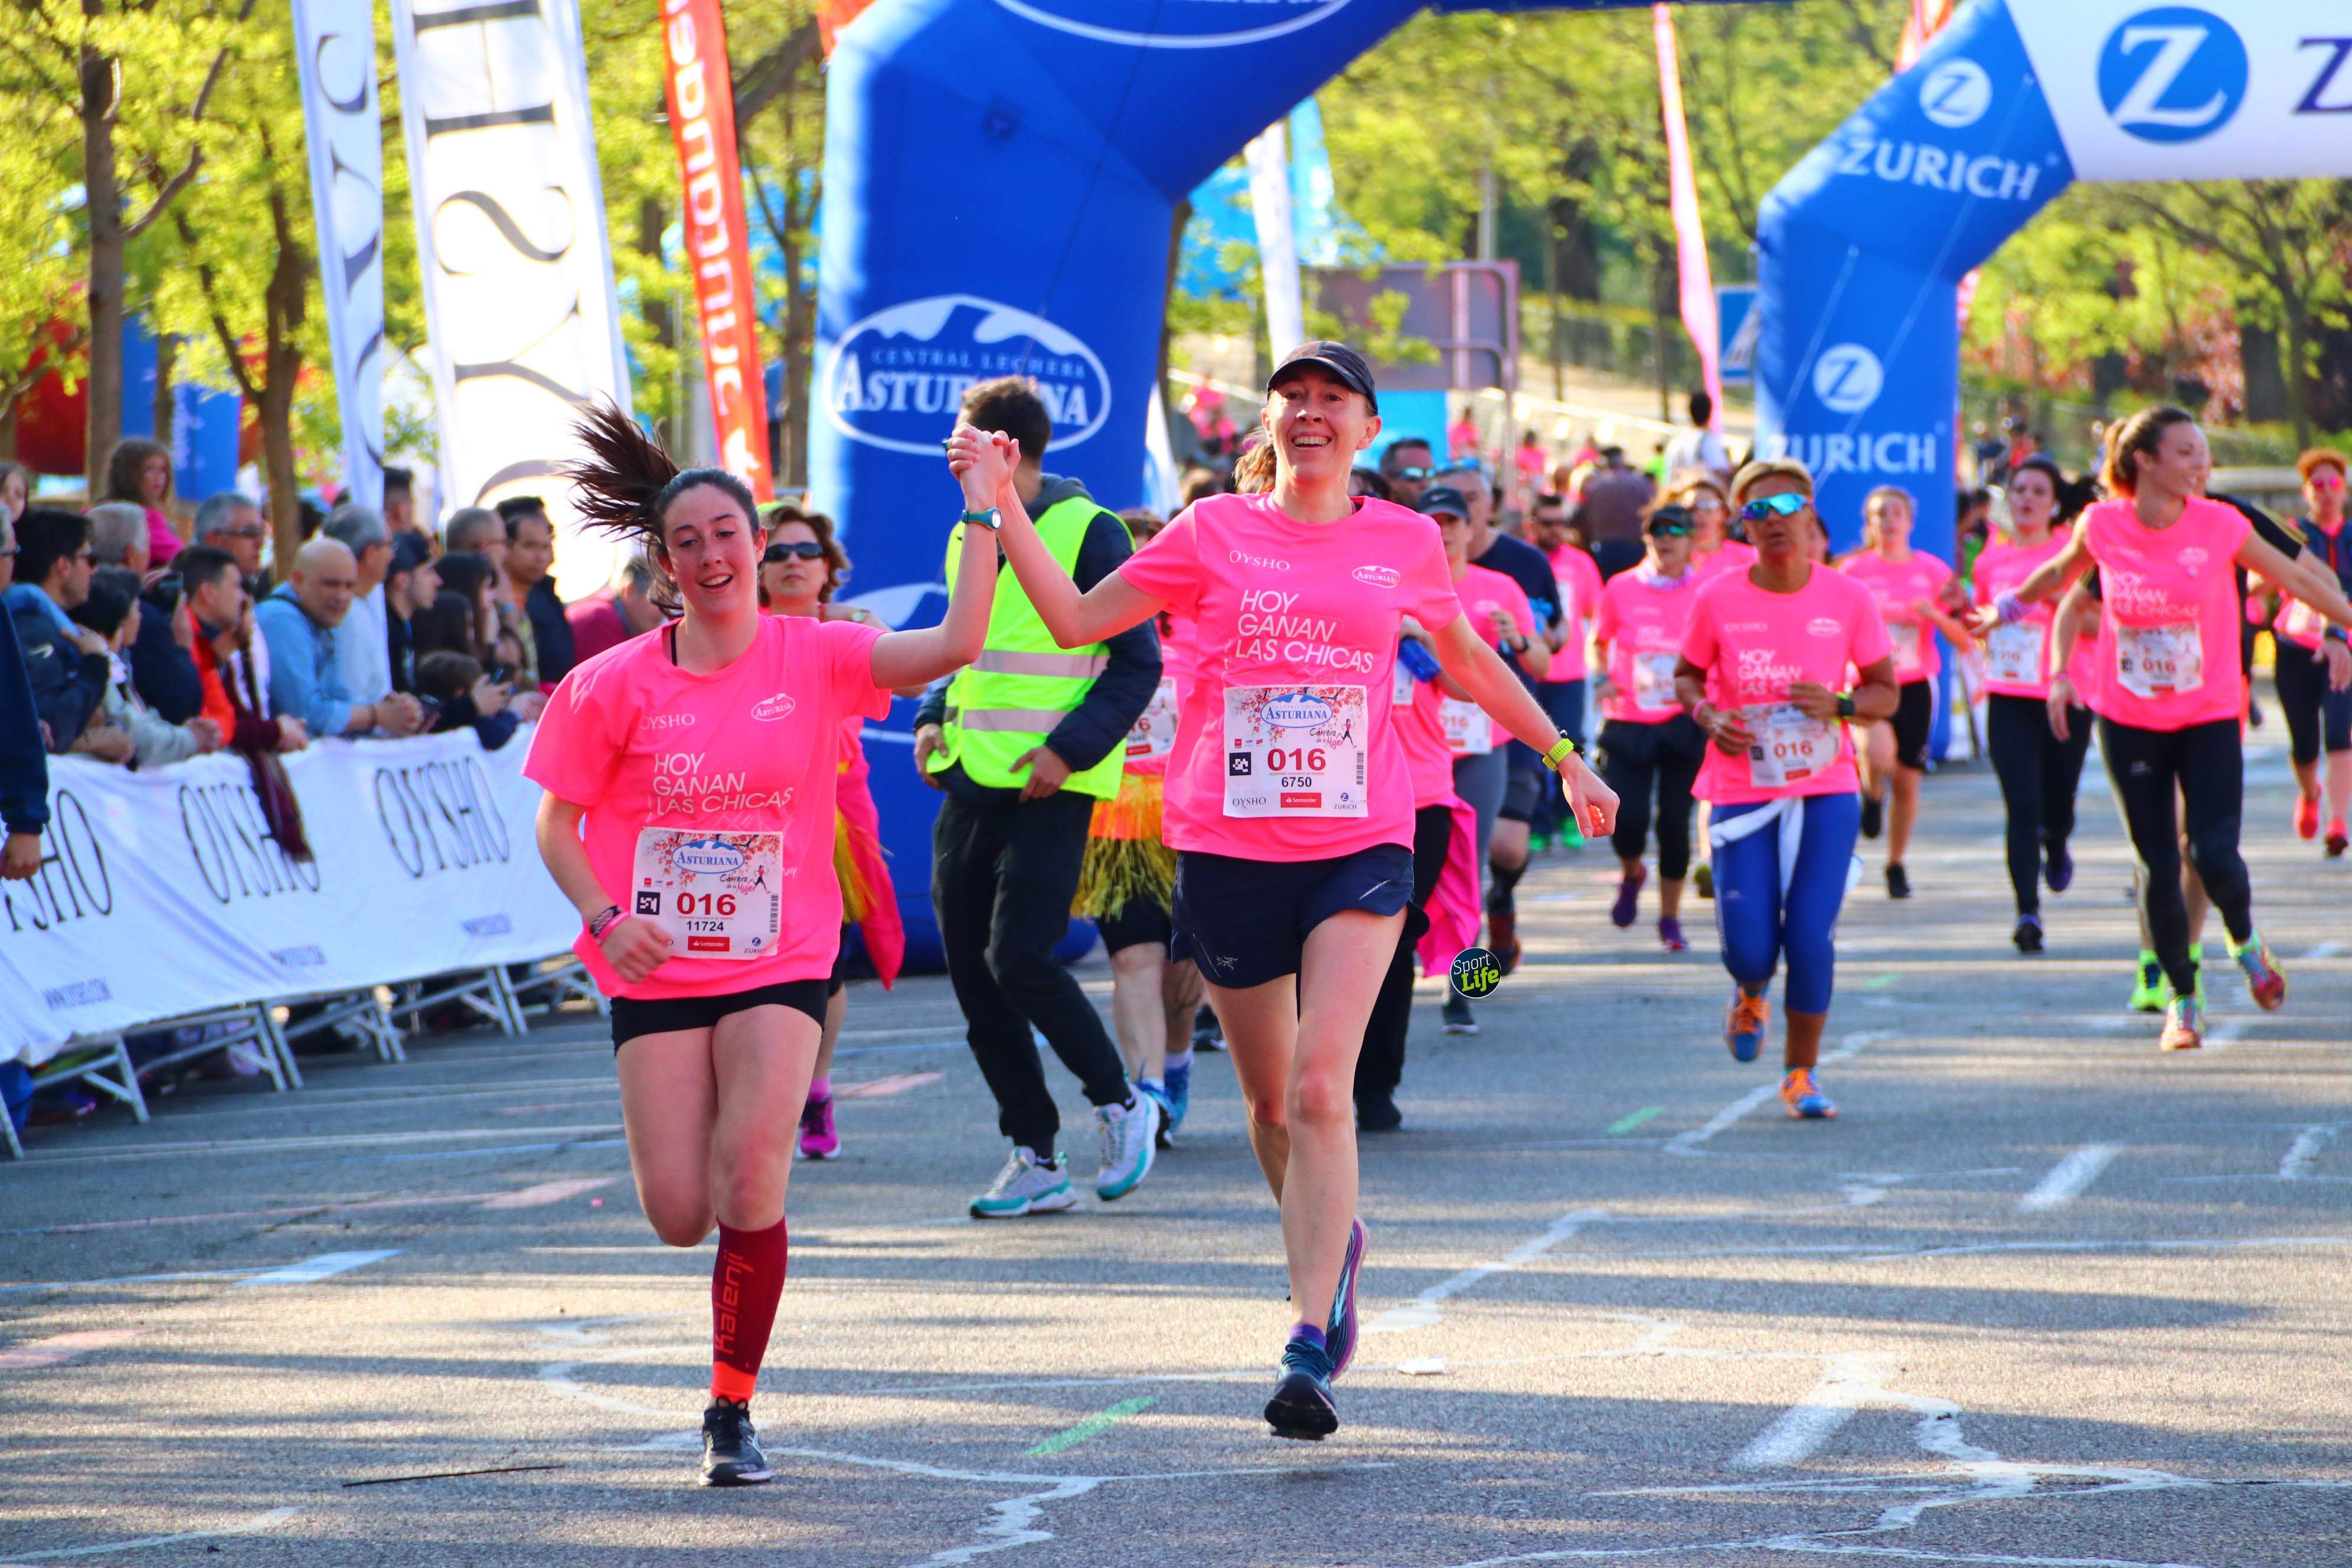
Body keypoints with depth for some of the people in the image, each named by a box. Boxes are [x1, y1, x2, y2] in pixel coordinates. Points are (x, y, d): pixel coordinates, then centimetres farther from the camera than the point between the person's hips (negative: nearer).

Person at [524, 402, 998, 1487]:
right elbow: (557, 824, 4)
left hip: (779, 960, 0)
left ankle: (733, 1413, -2)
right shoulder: (616, 686, -3)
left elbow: (956, 644, -14)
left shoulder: (815, 657, -3)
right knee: (678, 1217, -4)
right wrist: (606, 918, -12)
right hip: (658, 970, 1)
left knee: (750, 1181, -18)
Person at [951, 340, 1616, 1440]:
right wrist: (1003, 510, -3)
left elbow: (1470, 660, 24)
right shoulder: (1214, 533, 4)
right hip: (1229, 845, 1)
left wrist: (1561, 755, 28)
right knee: (1271, 1101, 11)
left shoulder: (1403, 541, 7)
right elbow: (1076, 620, 5)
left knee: (1321, 1088, -17)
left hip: (1359, 847, -1)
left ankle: (1311, 1351, -19)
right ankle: (1330, 1246, 41)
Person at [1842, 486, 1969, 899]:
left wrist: (1936, 615, -15)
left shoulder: (1933, 571, 4)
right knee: (1881, 752, -30)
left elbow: (1963, 638, 4)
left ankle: (1896, 864, 23)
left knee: (1907, 781, 3)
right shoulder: (1855, 571, 2)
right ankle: (1872, 795, 6)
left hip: (1916, 684, 2)